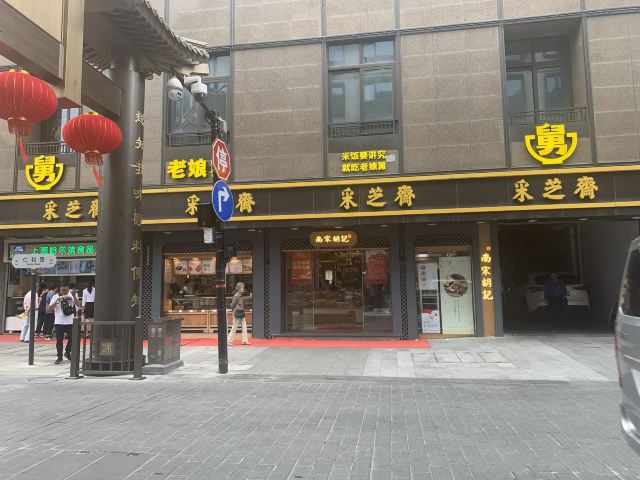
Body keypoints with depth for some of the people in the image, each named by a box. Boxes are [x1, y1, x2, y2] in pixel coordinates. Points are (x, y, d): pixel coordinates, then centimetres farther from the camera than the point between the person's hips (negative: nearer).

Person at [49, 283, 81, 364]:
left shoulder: (72, 296, 3)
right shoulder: (55, 297, 0)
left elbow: (78, 305, -8)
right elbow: (50, 308, -7)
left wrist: (74, 296, -20)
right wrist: (57, 300, -21)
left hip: (70, 322, 2)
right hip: (59, 322, -2)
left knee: (72, 339, 10)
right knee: (59, 340, 1)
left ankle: (67, 353, 30)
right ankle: (59, 357, 11)